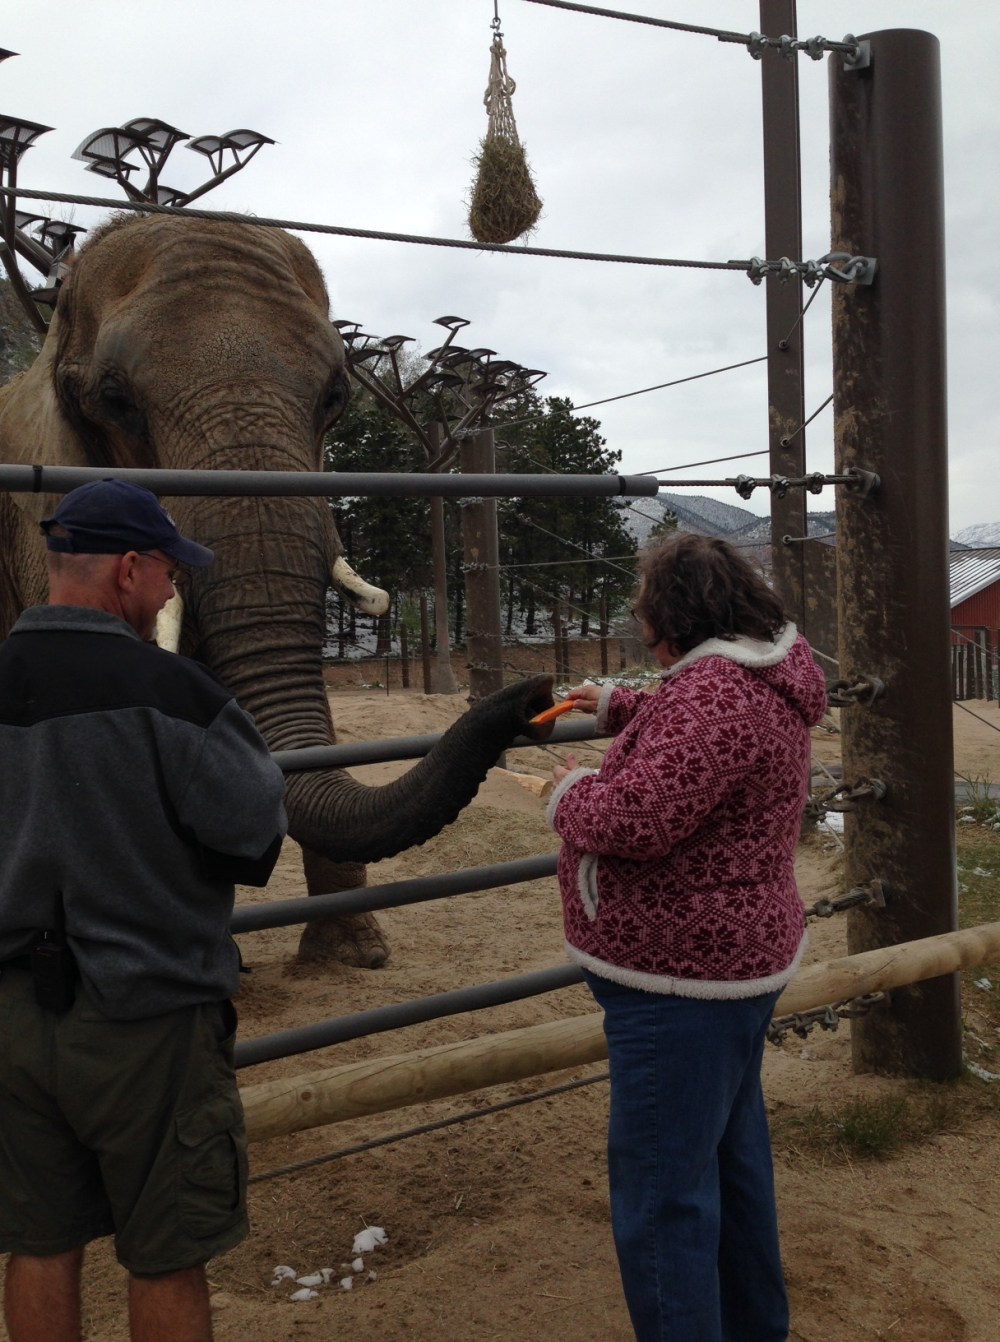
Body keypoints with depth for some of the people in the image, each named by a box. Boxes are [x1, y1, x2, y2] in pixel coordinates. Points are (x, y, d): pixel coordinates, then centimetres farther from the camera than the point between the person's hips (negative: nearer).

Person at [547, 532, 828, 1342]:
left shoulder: (715, 693, -26)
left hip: (683, 977, -11)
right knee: (732, 1154, 25)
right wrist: (614, 705, 31)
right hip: (736, 960, 11)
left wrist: (573, 792, -12)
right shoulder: (759, 675, 7)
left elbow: (634, 819, -32)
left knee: (660, 1193, -1)